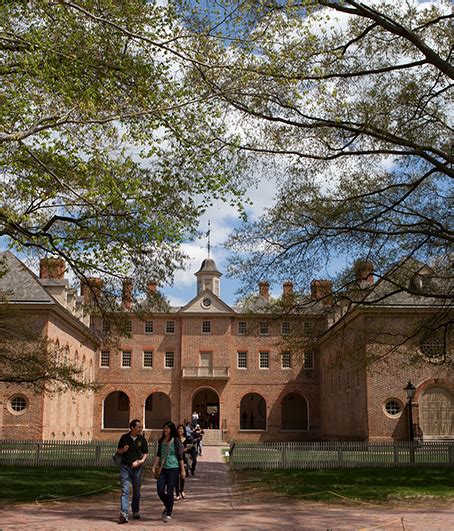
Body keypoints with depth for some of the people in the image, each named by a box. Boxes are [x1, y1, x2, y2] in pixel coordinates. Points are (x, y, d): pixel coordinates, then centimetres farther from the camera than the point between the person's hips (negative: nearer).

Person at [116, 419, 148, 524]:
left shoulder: (142, 439, 2)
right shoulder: (124, 437, 0)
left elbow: (145, 453, 7)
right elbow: (118, 450, 10)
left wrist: (141, 461, -12)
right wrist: (123, 450, -12)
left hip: (137, 468, 2)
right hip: (125, 467, -1)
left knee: (136, 491, 12)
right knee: (124, 490, -9)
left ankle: (136, 511, 29)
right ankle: (124, 514, -14)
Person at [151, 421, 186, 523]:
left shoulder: (176, 440, -6)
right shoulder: (161, 440, 10)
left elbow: (180, 456, -5)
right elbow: (158, 455, 16)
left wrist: (182, 470, -6)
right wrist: (154, 466, 8)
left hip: (173, 469, -5)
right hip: (163, 469, 5)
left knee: (169, 492, -4)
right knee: (160, 491, 1)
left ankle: (169, 514, 8)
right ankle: (167, 506, 29)